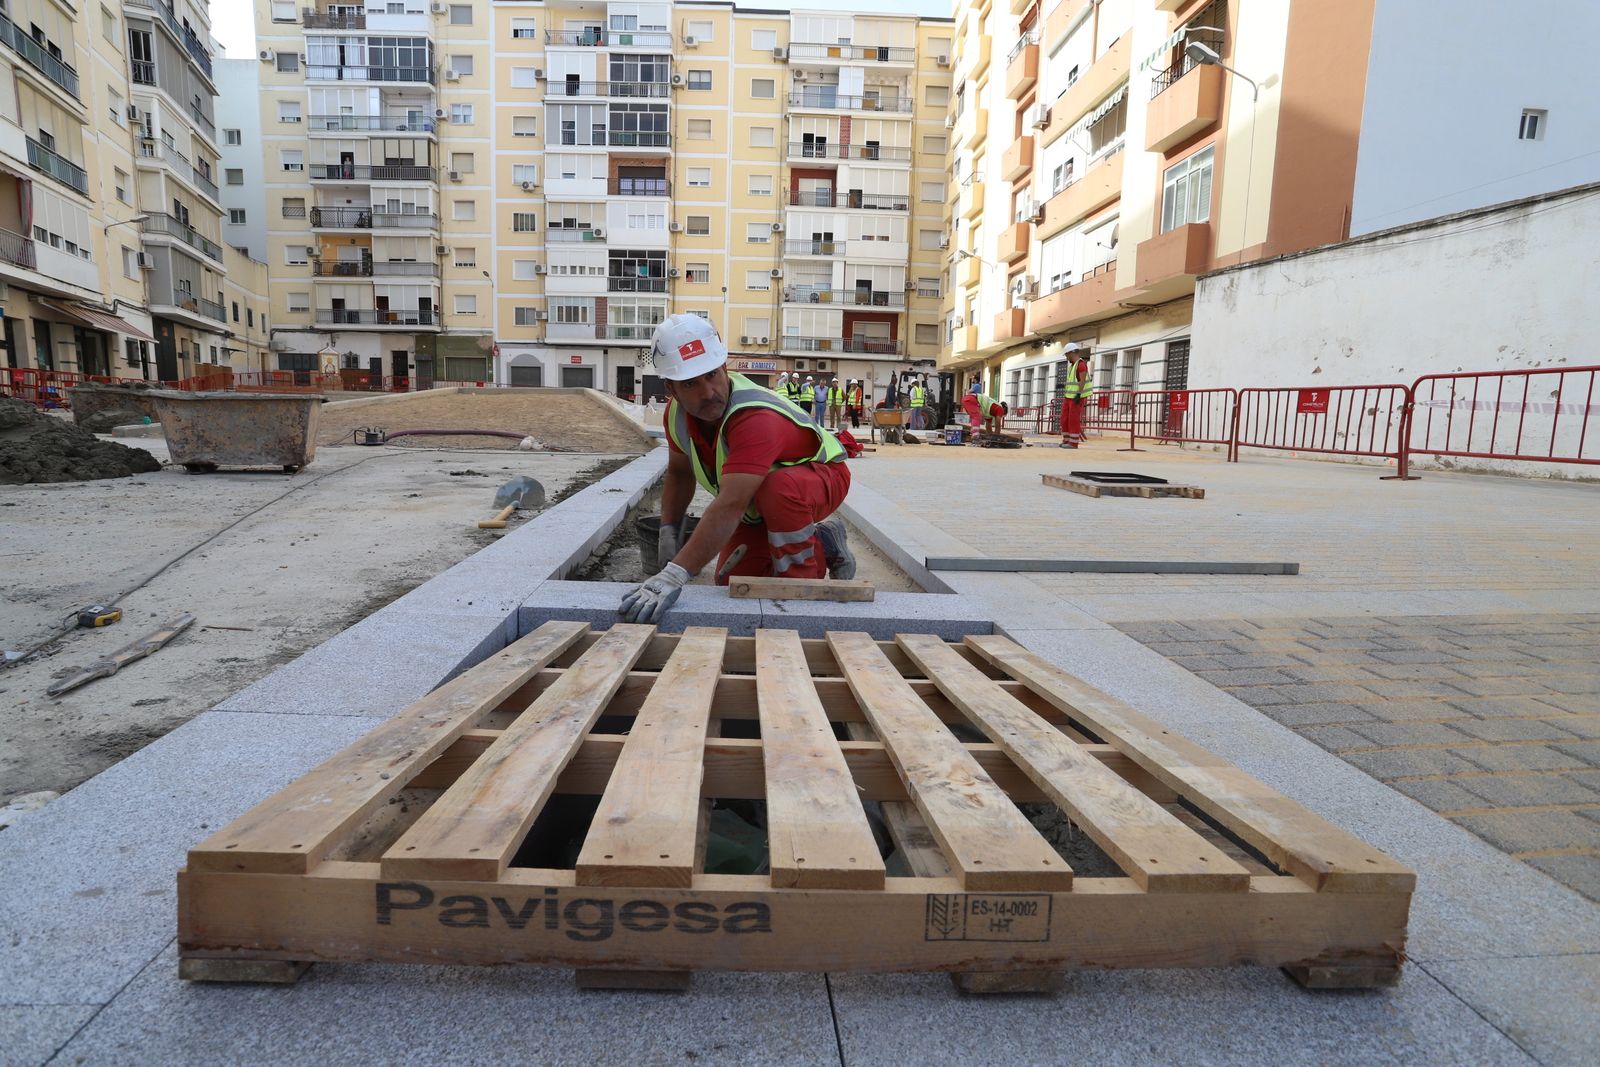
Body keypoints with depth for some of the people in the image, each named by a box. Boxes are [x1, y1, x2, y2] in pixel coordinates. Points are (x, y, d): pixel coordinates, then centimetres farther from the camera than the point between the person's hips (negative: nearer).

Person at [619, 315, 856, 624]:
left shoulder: (756, 419, -42)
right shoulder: (677, 412, -16)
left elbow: (729, 508, -53)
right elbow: (679, 474, 5)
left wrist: (674, 575, -59)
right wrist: (668, 532, -7)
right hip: (758, 506, 8)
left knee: (778, 487, -42)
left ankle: (800, 582, -17)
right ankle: (821, 547, 19)